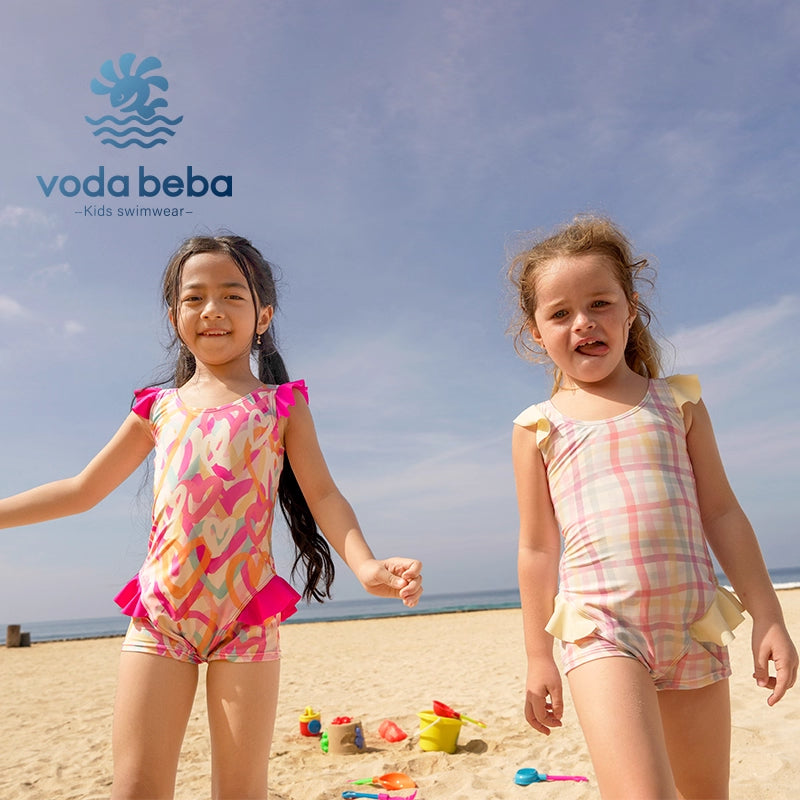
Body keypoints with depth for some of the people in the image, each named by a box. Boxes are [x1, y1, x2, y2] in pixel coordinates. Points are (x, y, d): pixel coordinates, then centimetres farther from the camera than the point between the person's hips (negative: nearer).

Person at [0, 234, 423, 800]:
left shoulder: (283, 404, 4)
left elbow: (322, 495, -3)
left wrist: (365, 564, -21)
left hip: (245, 615, -2)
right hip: (158, 614, 2)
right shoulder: (158, 408, 12)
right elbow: (81, 491, 18)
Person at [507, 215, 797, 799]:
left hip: (694, 624, 3)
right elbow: (537, 548, 6)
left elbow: (722, 513, 9)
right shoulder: (539, 428, 3)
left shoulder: (677, 402, 8)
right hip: (601, 629, -2)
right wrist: (538, 657, 7)